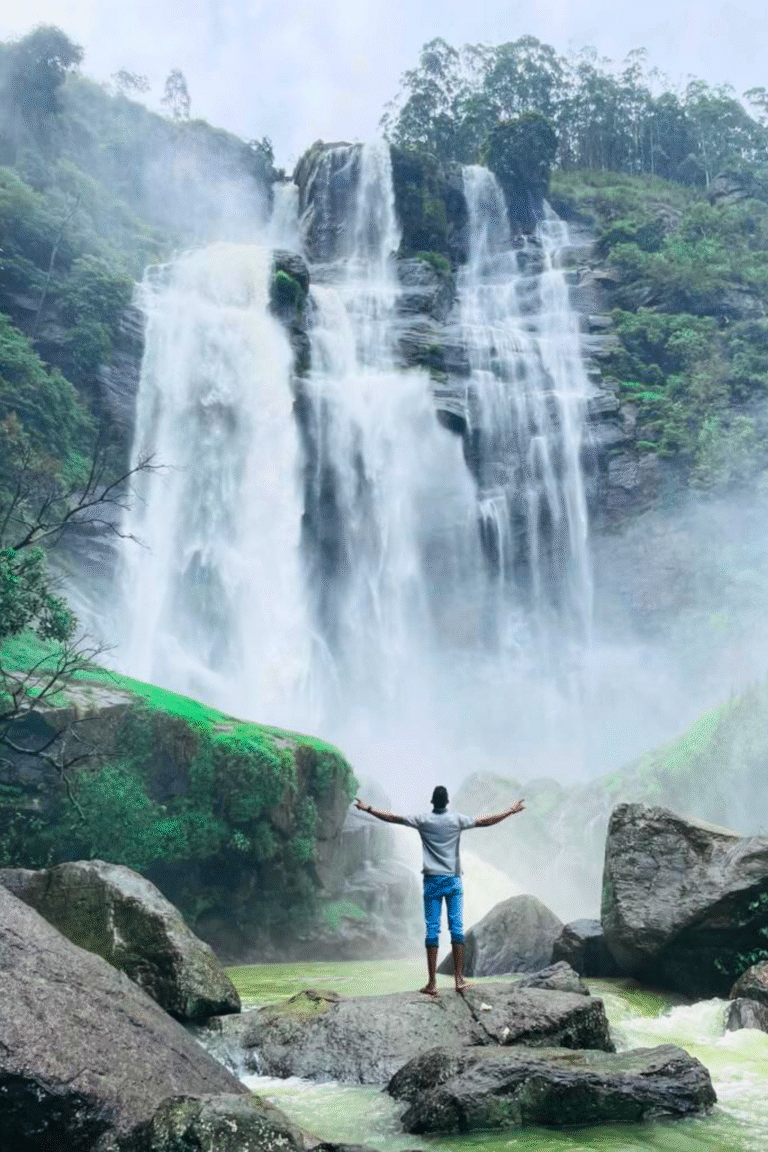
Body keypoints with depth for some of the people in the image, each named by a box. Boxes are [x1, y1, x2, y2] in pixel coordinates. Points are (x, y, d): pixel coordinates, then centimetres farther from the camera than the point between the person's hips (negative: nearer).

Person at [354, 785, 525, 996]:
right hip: (453, 880, 0)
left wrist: (368, 809, 14)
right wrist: (511, 811, 15)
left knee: (432, 930, 0)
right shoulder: (457, 819, 0)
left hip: (432, 881, 0)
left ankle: (432, 983, 0)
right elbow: (485, 821, 5)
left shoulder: (423, 820, -1)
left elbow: (393, 818, 3)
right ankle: (459, 978, 3)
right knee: (456, 928, 3)